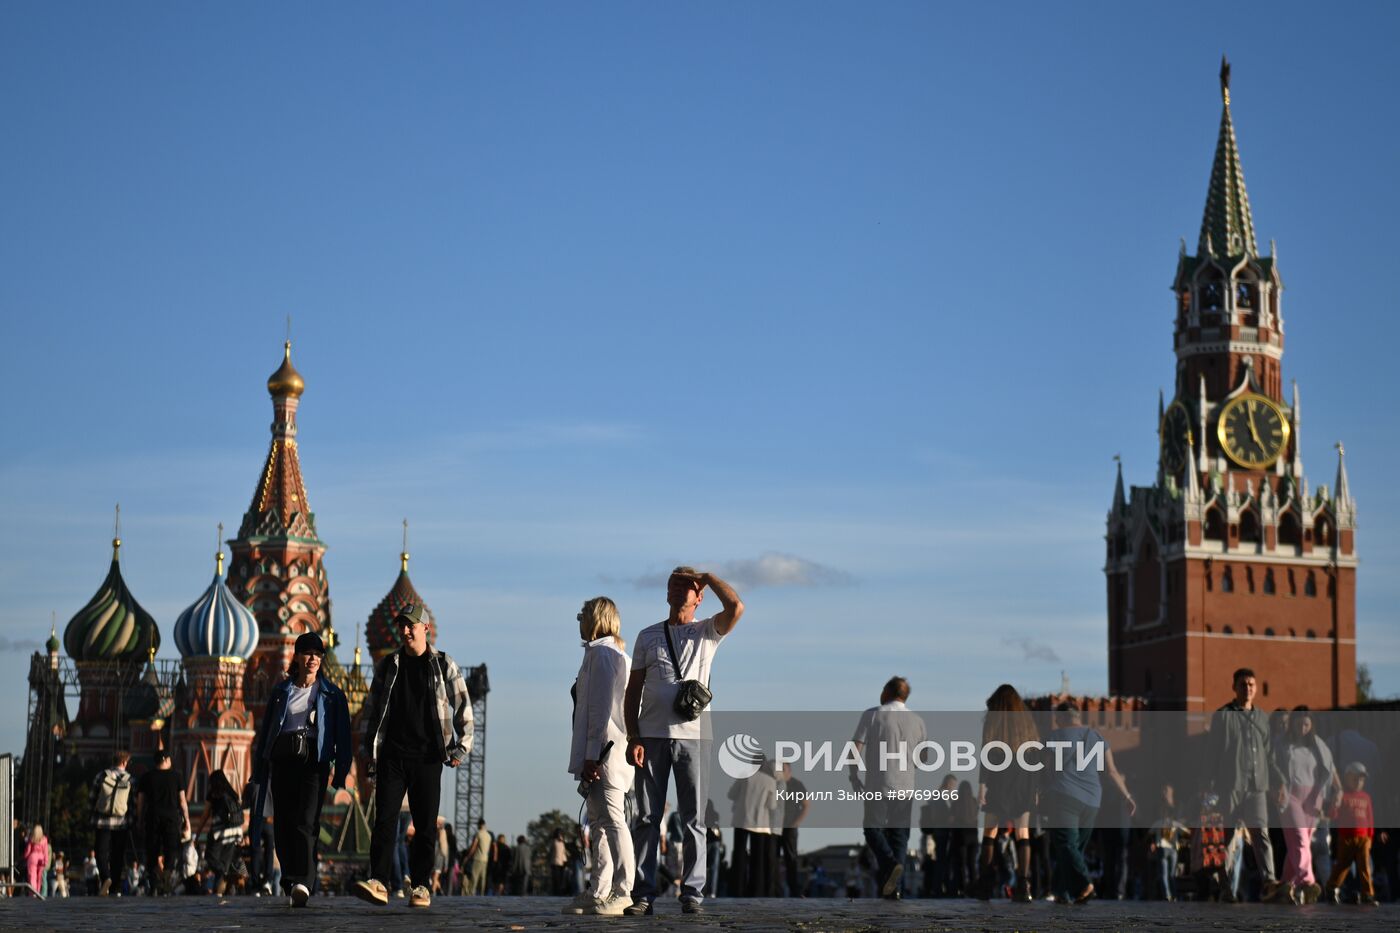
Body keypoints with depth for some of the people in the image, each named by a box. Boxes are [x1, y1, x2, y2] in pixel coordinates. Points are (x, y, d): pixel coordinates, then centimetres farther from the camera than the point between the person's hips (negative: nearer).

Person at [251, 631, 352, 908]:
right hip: (282, 761, 3)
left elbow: (343, 736, 7)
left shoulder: (331, 695, 10)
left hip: (314, 763, -3)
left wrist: (341, 773, -2)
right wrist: (259, 771, 9)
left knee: (306, 822, -16)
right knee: (283, 823, 1)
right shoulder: (281, 692, 15)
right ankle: (290, 881, 13)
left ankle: (303, 884, -28)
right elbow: (264, 732, 15)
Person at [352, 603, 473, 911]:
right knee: (385, 819, -10)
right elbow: (373, 710, 16)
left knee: (425, 825, 1)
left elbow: (463, 708, 7)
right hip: (392, 755, 1)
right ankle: (379, 882, -16)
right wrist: (370, 752, 11)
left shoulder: (444, 666, 5)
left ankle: (421, 886, 9)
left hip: (427, 757, -1)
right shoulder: (387, 666, 11)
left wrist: (461, 747, -2)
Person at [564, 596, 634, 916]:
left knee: (612, 821, -13)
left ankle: (621, 893, -16)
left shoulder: (601, 653, -9)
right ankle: (598, 892, 15)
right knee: (598, 822, 12)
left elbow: (600, 707, -16)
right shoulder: (618, 654, 22)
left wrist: (592, 755, -19)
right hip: (605, 753, 11)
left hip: (604, 750, -11)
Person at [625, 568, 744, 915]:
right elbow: (633, 690, 10)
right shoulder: (648, 636, 14)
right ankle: (643, 894, 2)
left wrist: (706, 577, 2)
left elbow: (736, 608, -11)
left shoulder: (707, 633, 10)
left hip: (693, 735, -1)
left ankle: (692, 893, 2)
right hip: (652, 736, 1)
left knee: (694, 819, -1)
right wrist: (633, 737, -1)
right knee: (647, 818, 0)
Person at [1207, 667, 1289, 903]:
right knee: (1231, 836, -2)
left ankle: (1269, 882, -22)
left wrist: (1279, 783, 15)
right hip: (1231, 785, -3)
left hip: (1257, 786, 4)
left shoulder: (1262, 717, 17)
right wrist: (1210, 785, -8)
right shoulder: (1223, 716, 1)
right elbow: (1212, 753, -1)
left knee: (1261, 832, -10)